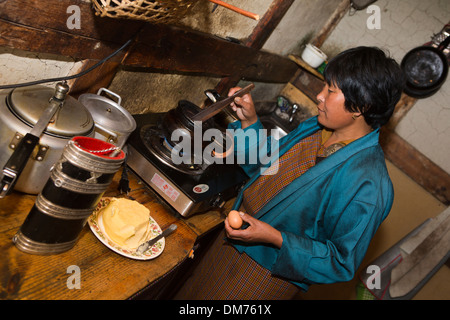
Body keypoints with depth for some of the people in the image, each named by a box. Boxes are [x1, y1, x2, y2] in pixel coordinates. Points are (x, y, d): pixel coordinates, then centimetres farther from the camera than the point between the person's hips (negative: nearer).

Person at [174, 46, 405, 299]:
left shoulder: (368, 186, -29)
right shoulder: (315, 128, -5)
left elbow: (341, 264, -23)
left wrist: (274, 238, -30)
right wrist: (250, 122, -4)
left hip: (268, 277, -7)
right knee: (193, 292, 26)